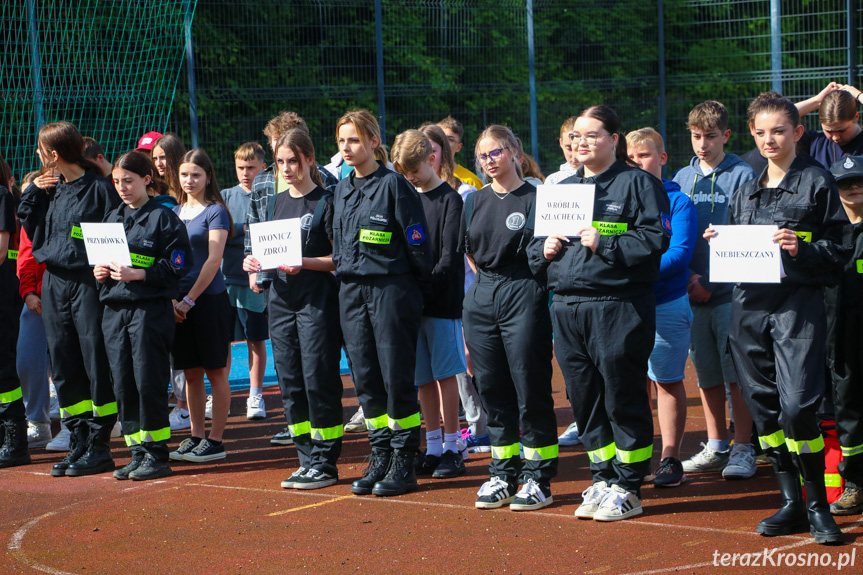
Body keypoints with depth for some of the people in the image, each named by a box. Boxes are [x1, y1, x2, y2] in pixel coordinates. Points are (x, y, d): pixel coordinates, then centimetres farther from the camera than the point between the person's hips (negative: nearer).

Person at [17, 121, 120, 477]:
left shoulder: (99, 188, -7)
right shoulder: (50, 188, 13)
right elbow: (34, 233, 15)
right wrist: (33, 194, 5)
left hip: (89, 284, -7)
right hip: (54, 285, 7)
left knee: (97, 364, -4)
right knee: (63, 367, 8)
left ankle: (99, 445, 2)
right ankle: (78, 443, 15)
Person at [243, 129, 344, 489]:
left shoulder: (326, 202, -5)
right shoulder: (276, 204, 15)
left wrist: (305, 263, -22)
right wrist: (255, 262, -1)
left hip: (318, 300, -7)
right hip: (281, 298, 7)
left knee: (319, 379, -6)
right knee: (290, 382, 7)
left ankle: (325, 462, 0)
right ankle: (306, 459, 14)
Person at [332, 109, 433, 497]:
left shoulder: (393, 185, -7)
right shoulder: (342, 191, 14)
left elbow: (417, 244, -7)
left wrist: (413, 287, -5)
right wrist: (344, 272, 16)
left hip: (391, 288, -6)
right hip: (352, 291, 6)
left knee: (396, 377, -4)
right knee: (366, 378, 6)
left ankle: (404, 462, 2)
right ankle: (379, 456, 14)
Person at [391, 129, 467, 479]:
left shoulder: (450, 200, -5)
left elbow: (449, 257, -12)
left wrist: (425, 291, -18)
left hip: (441, 300, -6)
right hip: (412, 299, 6)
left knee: (444, 372, -3)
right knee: (423, 377, 7)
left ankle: (451, 448, 2)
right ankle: (433, 447, 13)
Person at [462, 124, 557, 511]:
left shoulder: (535, 197, -3)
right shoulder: (475, 202, 14)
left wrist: (518, 284, -11)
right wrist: (488, 281, 14)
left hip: (524, 295, -6)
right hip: (481, 299, 6)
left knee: (531, 388, -4)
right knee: (492, 390, 8)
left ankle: (538, 479, 1)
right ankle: (502, 475, 16)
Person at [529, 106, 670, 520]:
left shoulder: (639, 184, 0)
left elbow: (654, 239, -10)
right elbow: (536, 243, 25)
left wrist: (604, 244, -16)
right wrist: (544, 249, 3)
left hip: (618, 307, -6)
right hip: (567, 308, 7)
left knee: (623, 398, -3)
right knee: (584, 400, 9)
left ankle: (628, 488, 4)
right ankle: (602, 480, 19)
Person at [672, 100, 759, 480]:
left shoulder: (742, 176, -2)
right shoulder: (681, 179, 12)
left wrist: (710, 283, -14)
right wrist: (688, 277, -2)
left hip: (731, 291, -4)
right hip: (692, 293, 4)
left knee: (737, 372, -4)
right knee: (706, 374, 9)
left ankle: (742, 449, 2)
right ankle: (716, 447, 17)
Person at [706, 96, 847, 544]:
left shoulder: (817, 184, 1)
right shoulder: (745, 191, 17)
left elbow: (837, 249, -1)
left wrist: (803, 249, -18)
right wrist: (717, 243, 3)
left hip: (798, 304, -5)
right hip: (749, 305, 6)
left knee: (797, 407, -14)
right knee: (764, 406, 6)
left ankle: (818, 505, 1)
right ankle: (791, 504, 16)